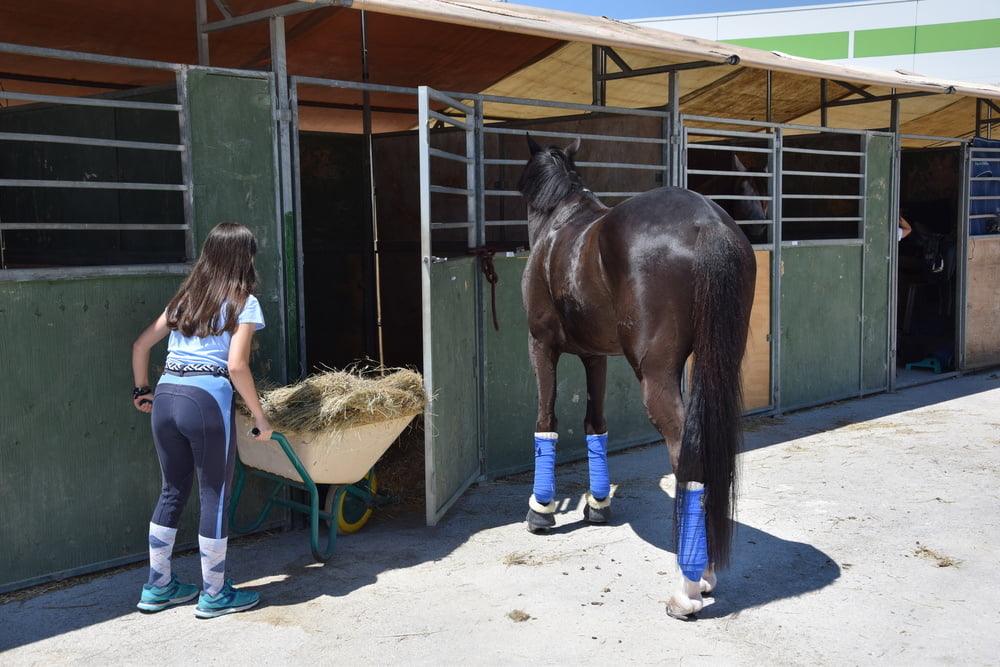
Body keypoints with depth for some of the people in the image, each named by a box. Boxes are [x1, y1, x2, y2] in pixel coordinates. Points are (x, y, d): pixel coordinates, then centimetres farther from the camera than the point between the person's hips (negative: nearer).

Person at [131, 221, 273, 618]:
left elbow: (140, 345, 19)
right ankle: (214, 594, 17)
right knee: (215, 496, 6)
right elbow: (237, 365, -12)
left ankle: (157, 586, 29)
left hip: (165, 396, 7)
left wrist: (142, 390, 32)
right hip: (207, 399, -7)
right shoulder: (243, 302, -1)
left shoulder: (185, 298, 18)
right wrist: (260, 418, -4)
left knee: (172, 491, 19)